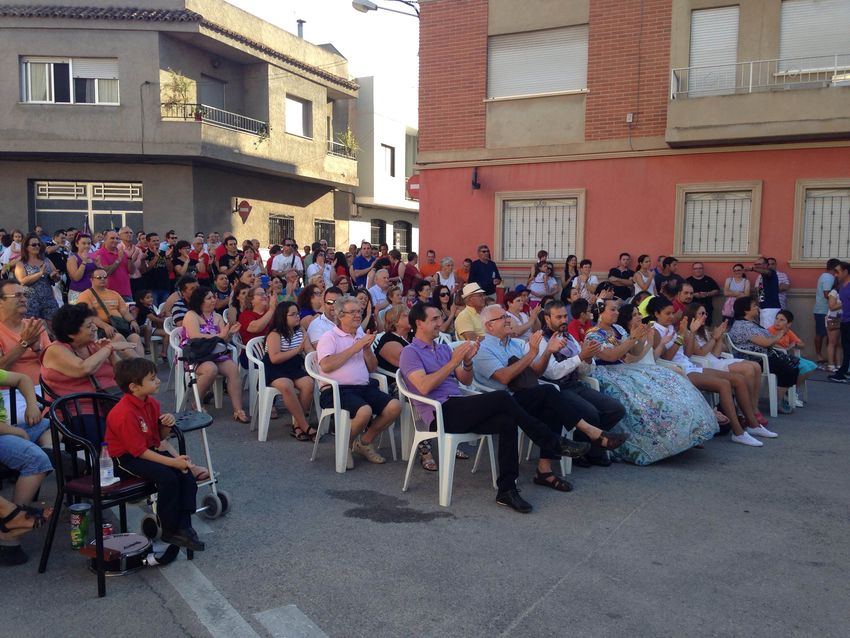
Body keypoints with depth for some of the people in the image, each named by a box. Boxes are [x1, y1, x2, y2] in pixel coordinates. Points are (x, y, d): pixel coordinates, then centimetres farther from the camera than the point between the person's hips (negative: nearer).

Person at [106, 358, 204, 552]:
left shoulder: (151, 403, 3)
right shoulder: (125, 414, -24)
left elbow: (161, 437, 14)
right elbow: (138, 451, -23)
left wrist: (167, 424, -10)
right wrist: (172, 462, -25)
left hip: (150, 450, 8)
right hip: (126, 458, -8)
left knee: (187, 474, -12)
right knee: (168, 478, -27)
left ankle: (184, 526, -8)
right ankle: (170, 532, -10)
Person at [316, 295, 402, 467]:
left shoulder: (362, 336, 22)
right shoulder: (329, 337, 2)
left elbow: (372, 368, 19)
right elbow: (326, 366, -15)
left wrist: (367, 349, 0)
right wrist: (354, 348, -11)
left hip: (365, 387, 7)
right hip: (337, 389, -7)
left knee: (394, 406, -16)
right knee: (365, 411, -34)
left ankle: (364, 442, 6)